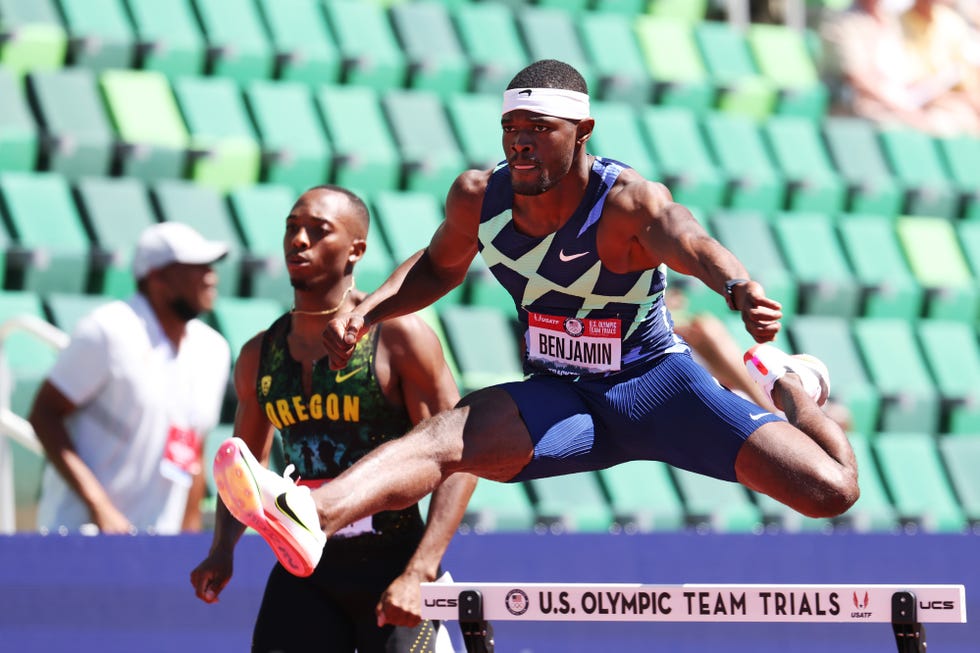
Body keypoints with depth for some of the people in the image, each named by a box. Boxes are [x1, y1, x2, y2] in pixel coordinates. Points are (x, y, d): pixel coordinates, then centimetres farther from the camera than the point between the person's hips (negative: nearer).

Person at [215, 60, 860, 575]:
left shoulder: (629, 201, -24)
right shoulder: (478, 198, -8)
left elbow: (694, 245, -47)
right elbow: (438, 267, 15)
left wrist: (740, 289, -71)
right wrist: (366, 312, -4)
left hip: (656, 385, -3)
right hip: (559, 397, 3)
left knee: (831, 490, -14)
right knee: (444, 438, -26)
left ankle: (788, 385, 22)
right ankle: (310, 516, -53)